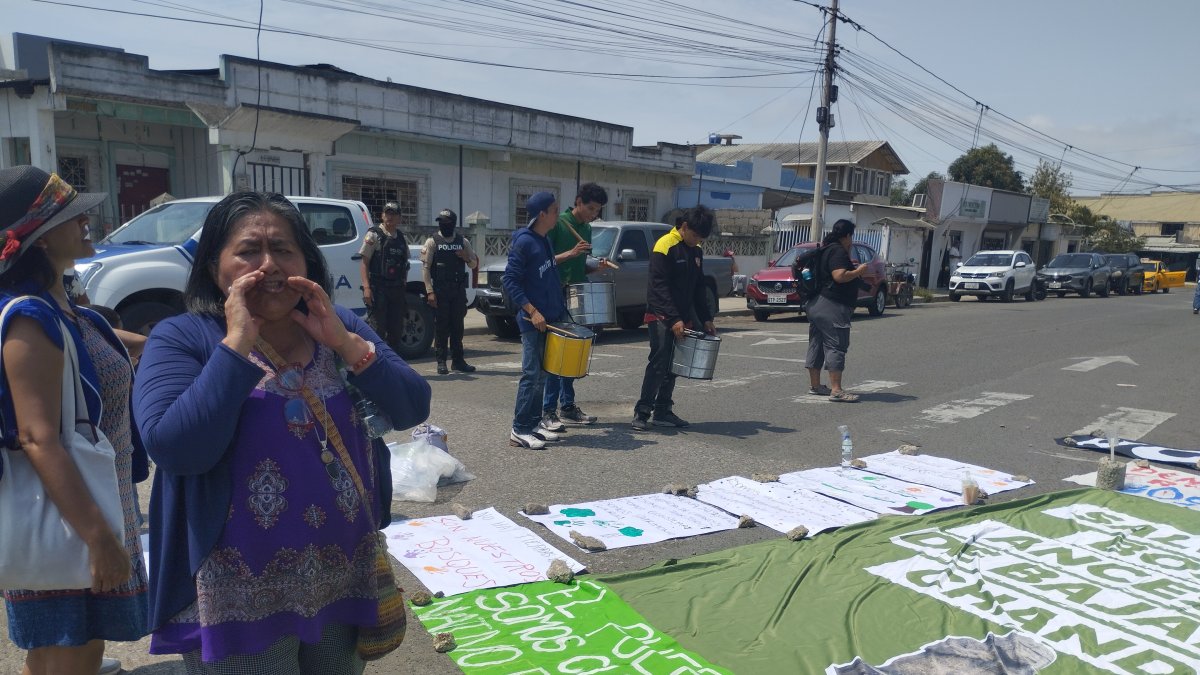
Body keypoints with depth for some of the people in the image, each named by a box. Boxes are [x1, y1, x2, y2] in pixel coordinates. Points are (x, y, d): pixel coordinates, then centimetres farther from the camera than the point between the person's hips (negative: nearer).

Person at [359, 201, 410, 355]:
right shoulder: (374, 235, -3)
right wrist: (366, 287, -18)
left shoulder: (402, 238, 15)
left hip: (397, 289, 6)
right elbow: (364, 262, -8)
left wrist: (404, 288, 14)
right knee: (377, 329, -8)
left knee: (396, 329, 10)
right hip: (378, 289, -6)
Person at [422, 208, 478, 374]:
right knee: (441, 326, -1)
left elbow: (474, 265, 16)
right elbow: (426, 268, -4)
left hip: (458, 290, 3)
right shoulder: (432, 242, 1)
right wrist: (430, 291, -12)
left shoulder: (463, 242, 11)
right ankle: (441, 362, 5)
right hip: (440, 291, -3)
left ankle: (458, 360, 15)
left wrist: (466, 258, -7)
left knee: (457, 326, 7)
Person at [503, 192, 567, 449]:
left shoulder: (545, 241, 13)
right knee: (531, 375, -7)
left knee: (541, 375, 12)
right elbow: (510, 281, -16)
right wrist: (532, 311, -20)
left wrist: (560, 311, 16)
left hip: (548, 320, 9)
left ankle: (533, 425, 20)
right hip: (533, 321, -9)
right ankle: (519, 431, -1)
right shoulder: (524, 241, -13)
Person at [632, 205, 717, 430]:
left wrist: (706, 319, 12)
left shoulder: (696, 251, 12)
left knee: (672, 366, 9)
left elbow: (698, 288, 18)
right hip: (661, 317, -7)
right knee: (658, 362, -11)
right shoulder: (665, 246, -13)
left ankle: (663, 412, 16)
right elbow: (659, 287, -18)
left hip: (683, 317, 8)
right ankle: (642, 412, -5)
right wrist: (674, 319, -23)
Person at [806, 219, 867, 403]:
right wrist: (858, 271, -11)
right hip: (832, 307, -11)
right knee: (836, 346, -10)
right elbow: (840, 276, -25)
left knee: (817, 345, 13)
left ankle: (814, 385, 22)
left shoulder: (827, 249, 17)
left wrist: (852, 268, 23)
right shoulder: (838, 251, -14)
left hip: (817, 304, 11)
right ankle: (836, 390, -13)